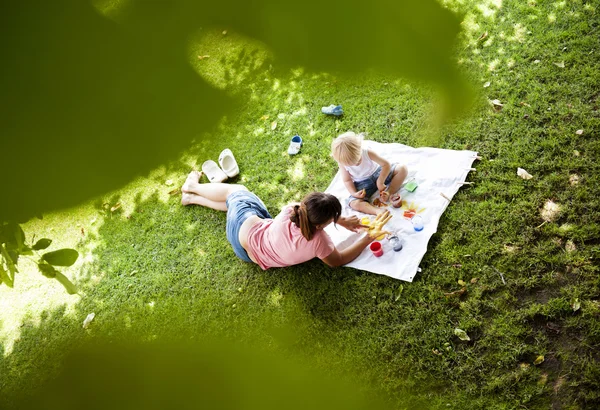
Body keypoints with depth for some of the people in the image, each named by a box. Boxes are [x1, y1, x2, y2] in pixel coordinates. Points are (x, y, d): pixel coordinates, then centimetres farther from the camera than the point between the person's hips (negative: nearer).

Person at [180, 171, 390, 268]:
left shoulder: (290, 211, -39)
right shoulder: (318, 241, -41)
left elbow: (314, 212, -14)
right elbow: (338, 260, -20)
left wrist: (342, 221, -13)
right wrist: (367, 238, -19)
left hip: (244, 224, -1)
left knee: (237, 190, 28)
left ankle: (193, 187, 60)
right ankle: (193, 195, 53)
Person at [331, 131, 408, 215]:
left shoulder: (368, 153, -26)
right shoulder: (342, 163, -22)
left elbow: (386, 164, -19)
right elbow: (347, 180, -7)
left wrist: (380, 182, -23)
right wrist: (354, 193, -23)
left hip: (377, 173, 1)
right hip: (362, 183, -1)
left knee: (402, 169, -16)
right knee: (354, 203, -29)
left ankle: (389, 193, -22)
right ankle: (378, 211, -47)